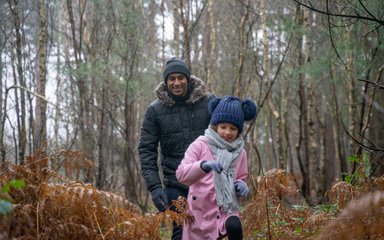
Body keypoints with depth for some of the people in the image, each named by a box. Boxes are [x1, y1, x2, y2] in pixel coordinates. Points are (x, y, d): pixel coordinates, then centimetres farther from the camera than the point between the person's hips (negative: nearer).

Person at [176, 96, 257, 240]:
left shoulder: (240, 152, 7)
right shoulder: (200, 145, -4)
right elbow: (181, 174, -16)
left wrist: (241, 185, -6)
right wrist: (204, 166, -35)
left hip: (227, 210, 2)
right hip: (200, 212, -1)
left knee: (235, 228, -31)